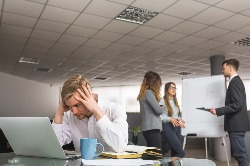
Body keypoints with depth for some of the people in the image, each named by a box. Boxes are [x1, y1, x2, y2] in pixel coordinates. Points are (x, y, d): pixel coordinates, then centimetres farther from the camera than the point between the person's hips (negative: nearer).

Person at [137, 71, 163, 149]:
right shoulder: (149, 93, -11)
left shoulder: (144, 93, 16)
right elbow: (159, 110, -14)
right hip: (152, 128, -10)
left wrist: (157, 98, 8)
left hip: (148, 128, 10)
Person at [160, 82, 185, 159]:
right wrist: (170, 119, -22)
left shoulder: (175, 101, 15)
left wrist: (179, 120, 2)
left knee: (174, 152, 10)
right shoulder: (163, 101, -10)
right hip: (168, 128, -8)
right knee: (181, 153, -11)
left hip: (177, 128, 8)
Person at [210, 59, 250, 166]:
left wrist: (218, 111, -21)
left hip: (236, 124, -10)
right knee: (239, 153, 15)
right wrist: (220, 111, 19)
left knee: (240, 153, -5)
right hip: (237, 124, 10)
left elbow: (237, 104, -24)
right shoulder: (236, 81, 17)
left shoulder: (234, 81, -15)